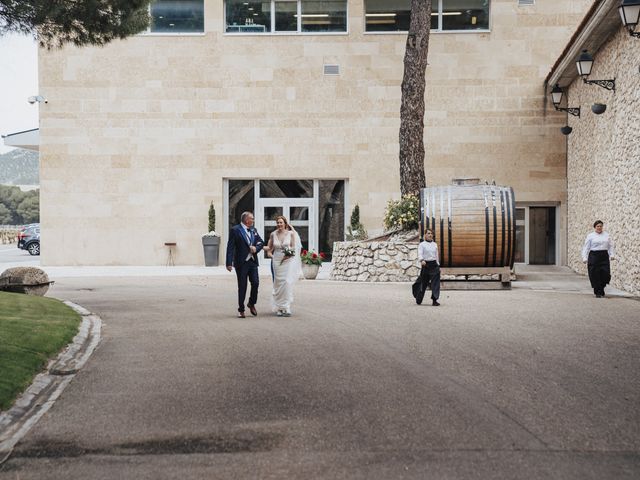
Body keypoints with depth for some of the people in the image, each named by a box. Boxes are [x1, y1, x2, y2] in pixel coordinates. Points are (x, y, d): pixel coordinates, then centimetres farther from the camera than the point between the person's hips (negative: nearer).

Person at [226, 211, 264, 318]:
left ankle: (252, 303, 21)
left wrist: (256, 248, -6)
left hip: (253, 261, 5)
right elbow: (230, 248, -10)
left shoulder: (253, 230, 13)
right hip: (241, 262, -5)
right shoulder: (235, 230, -6)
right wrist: (229, 263, -17)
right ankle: (241, 310, 13)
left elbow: (261, 242, 18)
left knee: (255, 283, -4)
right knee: (242, 287, 1)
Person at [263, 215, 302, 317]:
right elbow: (269, 247, 15)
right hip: (277, 261, 2)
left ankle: (286, 308, -8)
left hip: (288, 261, -2)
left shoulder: (291, 233, 2)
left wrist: (289, 254, -12)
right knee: (278, 284, 2)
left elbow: (294, 247, 5)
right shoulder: (273, 234, 7)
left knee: (287, 283, -11)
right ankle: (279, 308, 11)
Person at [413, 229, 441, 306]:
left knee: (435, 283, -9)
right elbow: (420, 254, -16)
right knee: (423, 283, 4)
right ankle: (418, 300, 22)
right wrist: (422, 260, -35)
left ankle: (434, 300, -11)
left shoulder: (435, 244, 14)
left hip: (434, 265, 4)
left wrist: (438, 265, 18)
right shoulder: (422, 244, -1)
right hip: (425, 265, -4)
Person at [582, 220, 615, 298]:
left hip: (604, 256, 3)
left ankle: (601, 289, 18)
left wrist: (612, 254, -1)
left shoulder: (607, 235, 13)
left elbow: (610, 246, 12)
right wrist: (585, 258, -6)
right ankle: (597, 292, 7)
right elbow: (586, 248, 1)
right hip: (594, 256, -3)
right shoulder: (590, 236, 3)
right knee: (595, 276, -3)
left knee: (605, 274, -5)